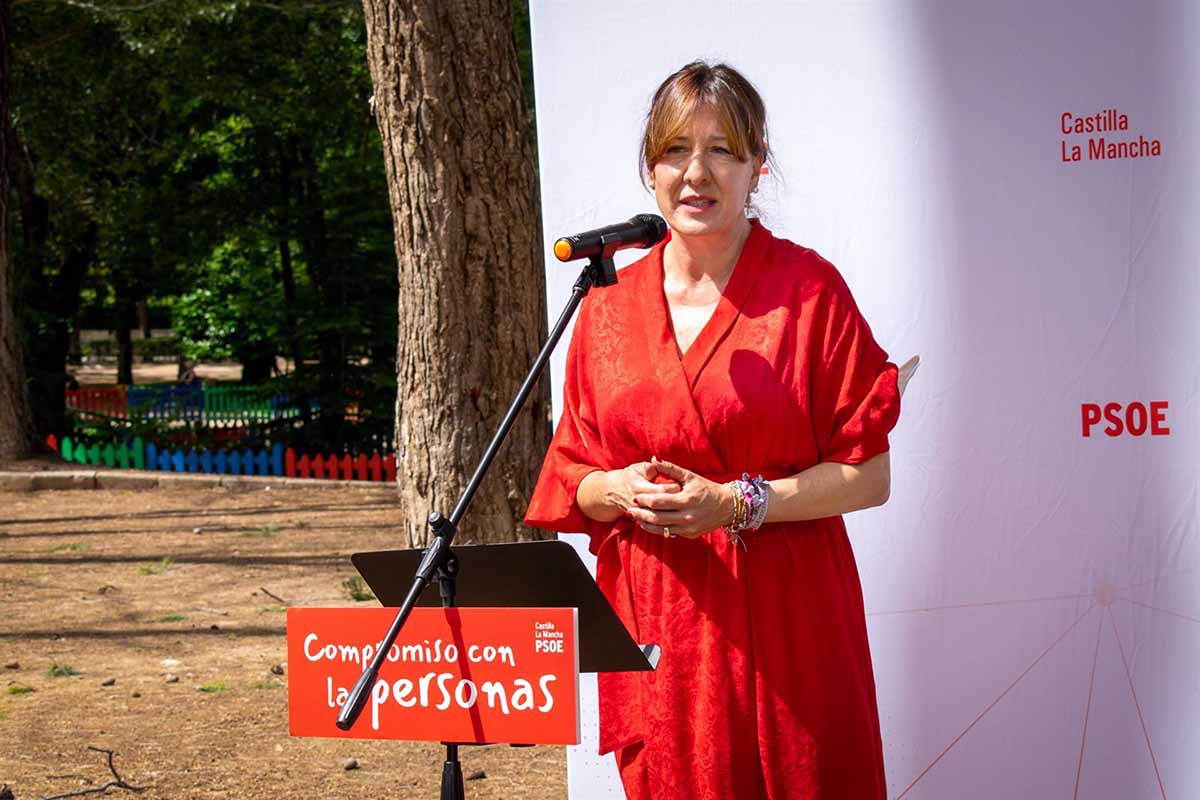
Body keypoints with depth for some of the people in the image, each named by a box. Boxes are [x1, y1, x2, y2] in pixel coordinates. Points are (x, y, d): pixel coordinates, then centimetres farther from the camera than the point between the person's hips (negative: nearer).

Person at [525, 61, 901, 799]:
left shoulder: (808, 290, -3)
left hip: (784, 617, -3)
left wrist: (736, 503, -15)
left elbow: (868, 476, -5)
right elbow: (574, 475, 13)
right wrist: (621, 490, -9)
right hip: (654, 625, 3)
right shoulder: (607, 308, 8)